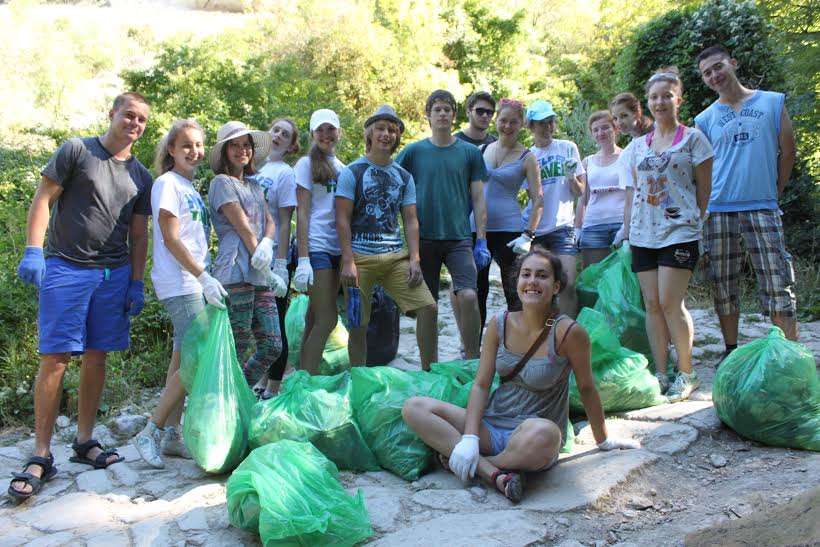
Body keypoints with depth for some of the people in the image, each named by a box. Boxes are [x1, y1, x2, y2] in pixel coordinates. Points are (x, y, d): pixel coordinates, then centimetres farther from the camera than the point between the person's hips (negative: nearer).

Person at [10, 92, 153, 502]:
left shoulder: (140, 176, 15)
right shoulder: (77, 150, 3)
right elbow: (43, 198, -2)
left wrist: (136, 284, 9)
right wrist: (33, 251, -13)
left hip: (114, 273, 4)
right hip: (66, 267, -4)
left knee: (96, 356, 7)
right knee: (55, 357, -6)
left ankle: (84, 442, 18)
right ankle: (40, 456, 1)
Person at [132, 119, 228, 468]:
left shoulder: (191, 189, 18)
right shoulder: (167, 184, -7)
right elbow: (171, 239, -14)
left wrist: (205, 278, 14)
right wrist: (203, 277, -18)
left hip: (194, 284, 9)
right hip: (181, 285, -9)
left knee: (184, 360, 9)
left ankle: (171, 435, 16)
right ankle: (150, 433, -3)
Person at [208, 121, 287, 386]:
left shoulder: (253, 185, 24)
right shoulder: (222, 182, -1)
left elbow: (270, 222, 14)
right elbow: (242, 228, -7)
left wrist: (266, 244, -10)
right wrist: (269, 273, -8)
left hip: (259, 275, 8)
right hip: (236, 273, -8)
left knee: (272, 347, 7)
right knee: (236, 350, -4)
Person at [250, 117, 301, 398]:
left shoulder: (285, 174, -5)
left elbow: (285, 222, -10)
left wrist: (281, 263, -15)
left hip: (273, 258, -6)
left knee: (274, 324, 2)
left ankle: (272, 389, 12)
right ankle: (262, 381, 28)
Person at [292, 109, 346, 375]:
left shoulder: (343, 168, 17)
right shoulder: (307, 164, -1)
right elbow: (302, 213, -7)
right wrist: (303, 259, -15)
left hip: (339, 249, 6)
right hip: (316, 247, -6)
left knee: (316, 319, 8)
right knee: (327, 319, -9)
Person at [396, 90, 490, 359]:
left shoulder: (470, 152, 6)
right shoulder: (414, 151, 5)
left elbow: (478, 199, 6)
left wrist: (481, 241, -1)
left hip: (459, 238, -1)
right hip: (424, 239, 1)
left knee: (468, 296, -18)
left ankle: (472, 360, -2)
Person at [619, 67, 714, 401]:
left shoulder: (693, 139, 4)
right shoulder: (637, 146, 15)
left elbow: (704, 189, 3)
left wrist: (695, 222, 0)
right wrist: (626, 233, 11)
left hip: (679, 232, -4)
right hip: (643, 234, 4)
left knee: (670, 303, -10)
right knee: (652, 304, 2)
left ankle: (686, 374, 4)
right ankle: (660, 374, 9)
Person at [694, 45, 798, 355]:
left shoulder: (772, 103, 7)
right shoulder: (704, 120, 10)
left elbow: (787, 152, 10)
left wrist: (774, 192, 9)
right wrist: (702, 208, 3)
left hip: (762, 209, -1)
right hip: (718, 211, 2)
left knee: (778, 284, -6)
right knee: (724, 285, 6)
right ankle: (730, 350, 18)